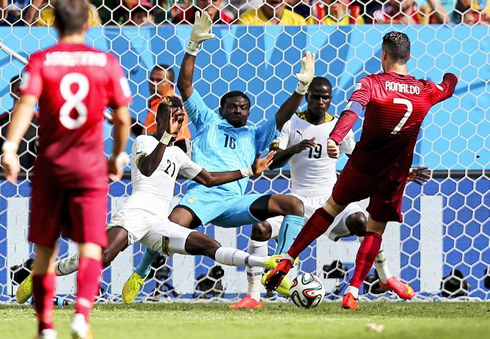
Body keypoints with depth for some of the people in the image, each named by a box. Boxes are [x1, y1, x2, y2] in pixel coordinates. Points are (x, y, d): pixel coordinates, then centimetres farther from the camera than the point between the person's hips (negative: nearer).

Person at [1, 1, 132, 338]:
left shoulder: (40, 61, 0)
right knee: (90, 246, -3)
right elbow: (122, 118, 3)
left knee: (45, 248, 12)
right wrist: (118, 156, 18)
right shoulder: (107, 62, 3)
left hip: (49, 163, 1)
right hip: (90, 167, -1)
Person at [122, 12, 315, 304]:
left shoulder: (254, 135, 29)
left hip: (236, 202, 3)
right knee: (174, 223, -34)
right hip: (202, 194, -3)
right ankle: (140, 274, -10)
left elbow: (283, 116, 18)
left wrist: (302, 87, 2)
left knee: (294, 204, -15)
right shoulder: (208, 122, 23)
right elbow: (185, 84, 16)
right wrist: (194, 46, 7)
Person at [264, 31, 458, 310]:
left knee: (331, 208, 16)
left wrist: (334, 139, -42)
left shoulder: (371, 83, -9)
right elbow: (449, 85, 25)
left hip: (363, 165, -1)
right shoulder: (426, 91, 1)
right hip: (396, 174, 1)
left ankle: (287, 261, 15)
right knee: (375, 229, 10)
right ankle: (353, 292, 0)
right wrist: (450, 76, 49)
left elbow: (352, 110, -27)